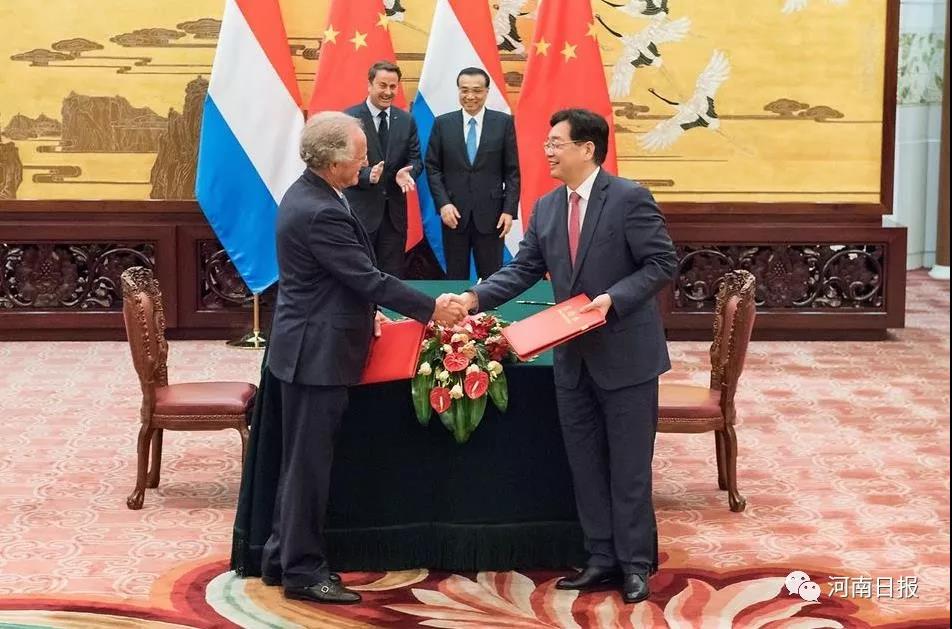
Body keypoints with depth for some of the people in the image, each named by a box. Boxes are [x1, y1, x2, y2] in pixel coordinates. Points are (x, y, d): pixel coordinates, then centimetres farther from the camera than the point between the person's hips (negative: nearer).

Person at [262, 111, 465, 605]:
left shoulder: (309, 195, 7)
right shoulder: (320, 213, -25)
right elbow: (369, 278, -22)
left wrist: (363, 312, 17)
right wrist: (432, 309, -14)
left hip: (312, 346, 10)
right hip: (317, 353, -10)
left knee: (302, 459, 17)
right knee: (309, 462, 0)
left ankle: (282, 557, 26)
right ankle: (302, 570, 9)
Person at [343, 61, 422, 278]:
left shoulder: (406, 121, 9)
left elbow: (416, 159, 9)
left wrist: (406, 173, -14)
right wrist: (367, 175, -28)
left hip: (394, 210, 4)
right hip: (360, 210, -4)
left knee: (393, 276, 9)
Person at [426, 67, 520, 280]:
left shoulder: (503, 122, 2)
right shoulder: (442, 123, 4)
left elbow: (512, 171, 2)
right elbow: (432, 167, 5)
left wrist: (509, 210, -5)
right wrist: (443, 203, -7)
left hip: (490, 214, -1)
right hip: (454, 213, 1)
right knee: (456, 277, 7)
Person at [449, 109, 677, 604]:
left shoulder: (629, 198, -12)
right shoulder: (545, 208, 7)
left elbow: (662, 264, -13)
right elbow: (523, 269, 6)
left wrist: (614, 298, -23)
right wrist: (474, 298, -8)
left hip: (626, 354, -6)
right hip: (573, 357, 7)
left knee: (629, 466, 2)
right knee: (586, 465, 11)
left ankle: (636, 563, 12)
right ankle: (603, 558, 21)